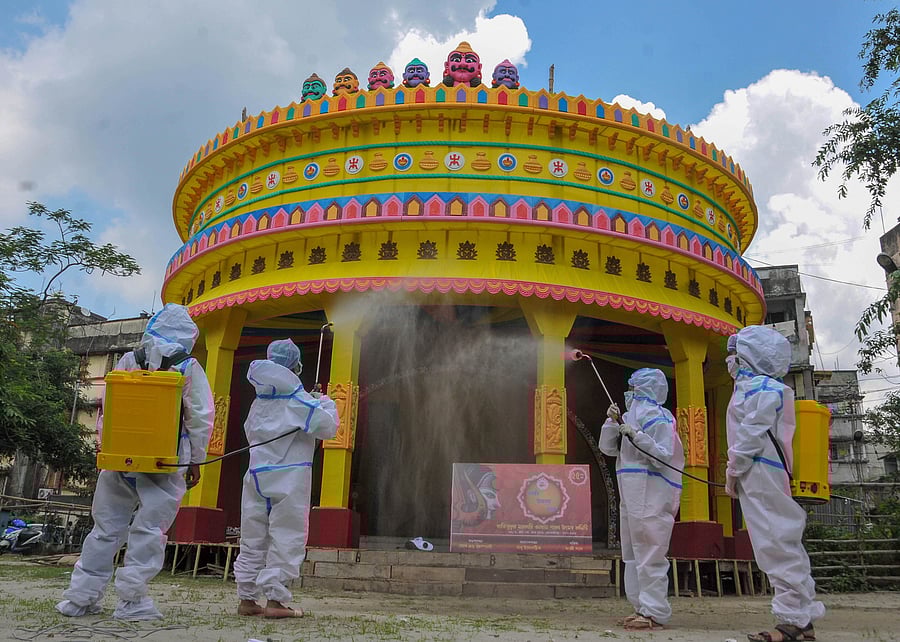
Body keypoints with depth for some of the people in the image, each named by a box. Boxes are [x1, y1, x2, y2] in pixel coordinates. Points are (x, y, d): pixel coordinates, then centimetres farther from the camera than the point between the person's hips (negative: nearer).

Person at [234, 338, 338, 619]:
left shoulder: (259, 401, 11)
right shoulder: (300, 400, -8)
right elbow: (328, 427, -10)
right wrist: (326, 404, 9)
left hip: (257, 474, 6)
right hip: (290, 477, -6)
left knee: (253, 539, 11)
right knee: (286, 538, -2)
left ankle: (247, 599, 16)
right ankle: (275, 599, -4)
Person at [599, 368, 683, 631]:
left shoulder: (657, 416, -8)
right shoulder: (632, 416, 19)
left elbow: (664, 456, -17)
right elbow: (608, 448, 17)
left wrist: (637, 437, -23)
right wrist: (612, 422, 4)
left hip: (651, 492, -10)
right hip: (631, 492, 10)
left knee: (649, 552, -10)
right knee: (633, 553, 13)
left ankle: (655, 612, -6)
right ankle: (644, 608, 20)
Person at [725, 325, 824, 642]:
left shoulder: (762, 388, -11)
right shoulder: (753, 386, 20)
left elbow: (753, 434, -17)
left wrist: (733, 470, -10)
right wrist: (736, 470, 19)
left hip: (762, 474, -11)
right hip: (759, 477, 11)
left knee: (778, 544, -10)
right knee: (782, 545, 11)